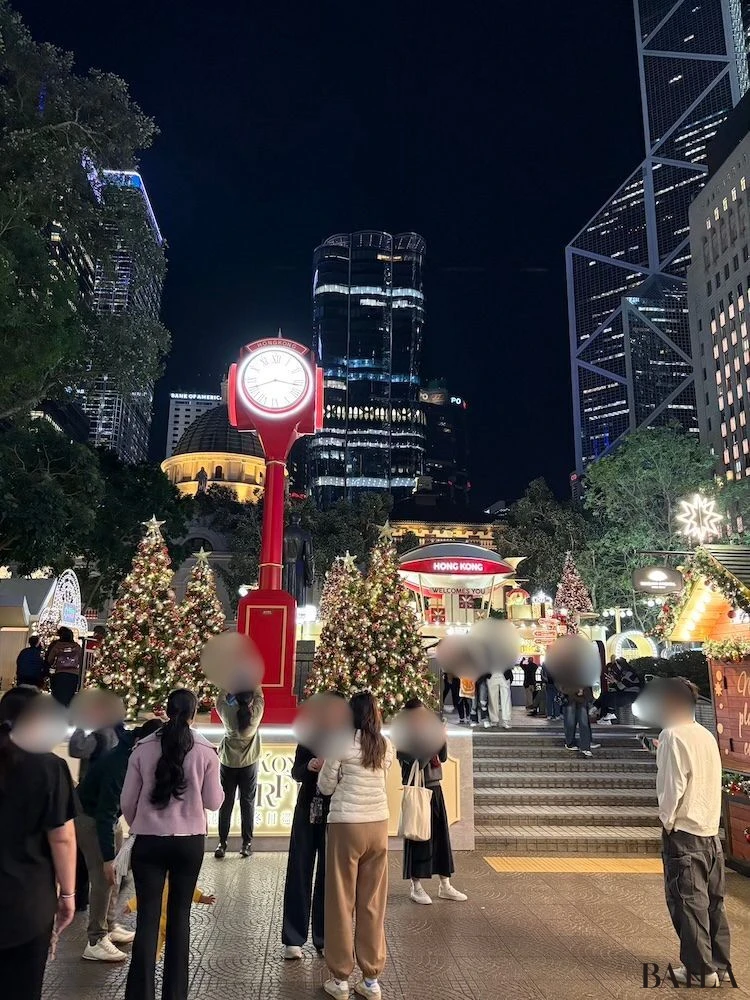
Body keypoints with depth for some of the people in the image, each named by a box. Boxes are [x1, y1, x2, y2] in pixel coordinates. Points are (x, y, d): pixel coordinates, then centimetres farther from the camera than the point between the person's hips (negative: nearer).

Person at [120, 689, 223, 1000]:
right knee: (179, 914, 13)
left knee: (148, 916, 8)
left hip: (149, 840, 0)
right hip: (190, 841, 0)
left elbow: (127, 801, 2)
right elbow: (213, 802, -1)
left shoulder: (143, 748, -4)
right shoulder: (206, 751, -7)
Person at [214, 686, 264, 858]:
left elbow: (220, 700, 5)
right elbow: (259, 695, 3)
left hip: (228, 763, 0)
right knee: (248, 804, 7)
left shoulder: (227, 713, -15)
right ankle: (247, 843, 9)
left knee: (225, 804, 8)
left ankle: (222, 843, 10)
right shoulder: (256, 712, -14)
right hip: (249, 764, 0)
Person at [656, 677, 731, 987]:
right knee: (713, 902, 15)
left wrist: (667, 821, -5)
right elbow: (712, 782, 12)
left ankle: (700, 969, 12)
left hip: (684, 833, -7)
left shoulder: (673, 736, -16)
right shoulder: (707, 735, 7)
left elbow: (672, 786, -19)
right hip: (710, 831, 7)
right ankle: (720, 965, 23)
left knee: (688, 903, 4)